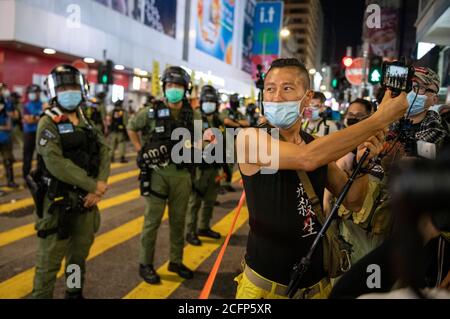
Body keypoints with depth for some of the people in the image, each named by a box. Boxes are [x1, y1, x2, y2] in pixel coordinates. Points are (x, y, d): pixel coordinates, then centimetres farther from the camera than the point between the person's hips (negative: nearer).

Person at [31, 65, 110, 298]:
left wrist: (99, 186, -13)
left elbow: (104, 153, 3)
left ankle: (75, 293, 36)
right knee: (50, 260, 0)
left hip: (86, 200, 6)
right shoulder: (48, 123, -9)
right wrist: (93, 186, -20)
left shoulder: (87, 123, 11)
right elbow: (56, 163, -21)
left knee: (80, 254, 19)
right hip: (58, 203, -6)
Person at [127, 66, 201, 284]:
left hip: (182, 174, 3)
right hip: (157, 173, -3)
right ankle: (145, 264, 18)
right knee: (152, 220, 4)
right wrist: (141, 150, 1)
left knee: (178, 220, 12)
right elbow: (131, 128, 10)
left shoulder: (194, 115, 2)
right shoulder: (151, 112, -4)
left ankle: (176, 261, 28)